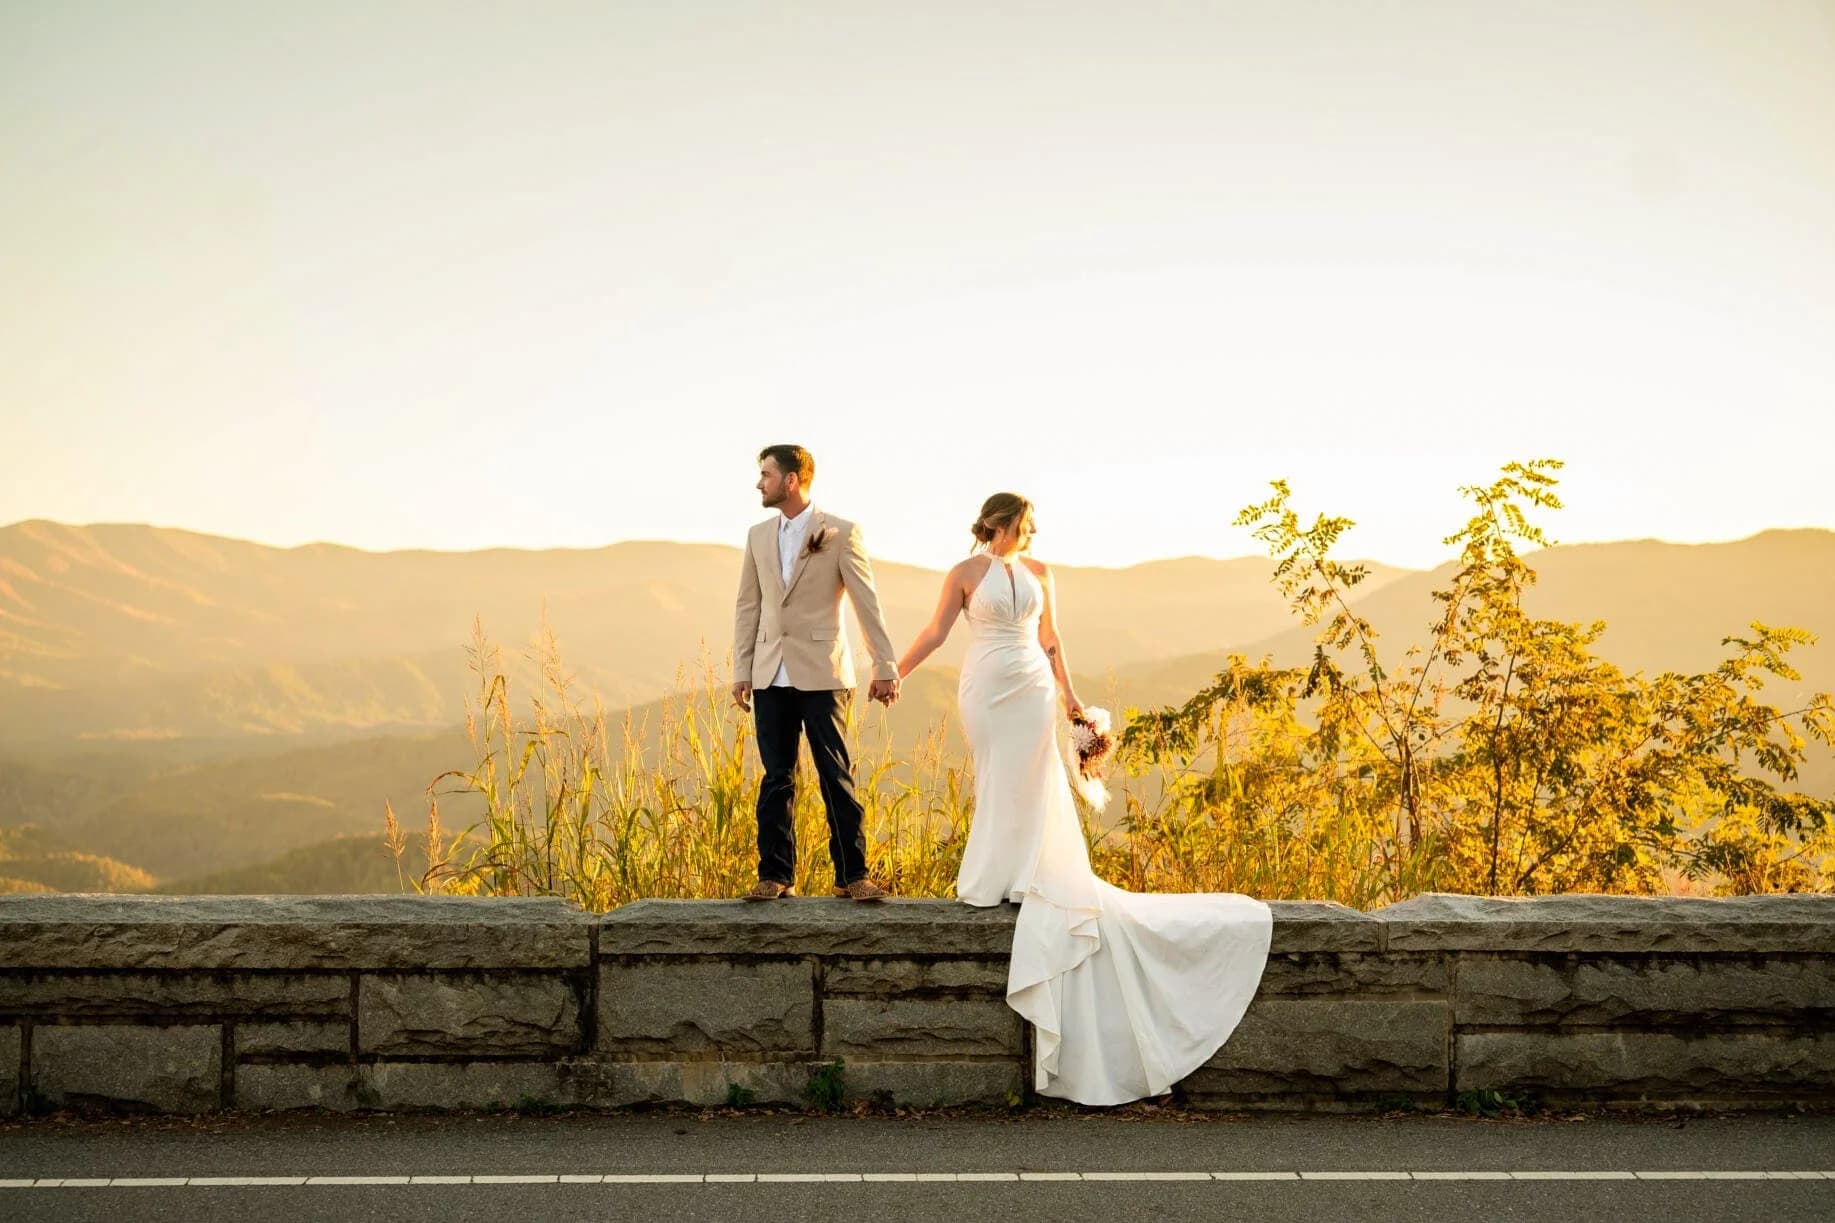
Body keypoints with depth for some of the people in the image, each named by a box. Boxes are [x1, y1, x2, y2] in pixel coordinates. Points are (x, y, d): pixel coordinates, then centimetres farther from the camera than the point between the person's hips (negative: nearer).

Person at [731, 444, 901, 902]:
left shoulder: (840, 534, -2)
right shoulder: (759, 536, 11)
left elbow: (867, 603, -3)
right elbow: (748, 606, 13)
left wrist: (886, 667, -5)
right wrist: (741, 671, 8)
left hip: (821, 674, -4)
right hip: (771, 676, 4)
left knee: (837, 778, -2)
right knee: (776, 779, 6)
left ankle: (851, 876, 5)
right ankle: (776, 876, 12)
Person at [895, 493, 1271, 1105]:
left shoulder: (1039, 573, 9)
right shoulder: (965, 573, -1)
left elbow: (1049, 640, 14)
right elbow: (936, 631, 0)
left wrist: (1069, 695, 12)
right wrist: (895, 671, -5)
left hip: (1032, 690, 3)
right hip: (984, 689, -3)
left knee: (1029, 782, 0)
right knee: (996, 783, 1)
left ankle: (1021, 877, 7)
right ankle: (990, 881, 8)